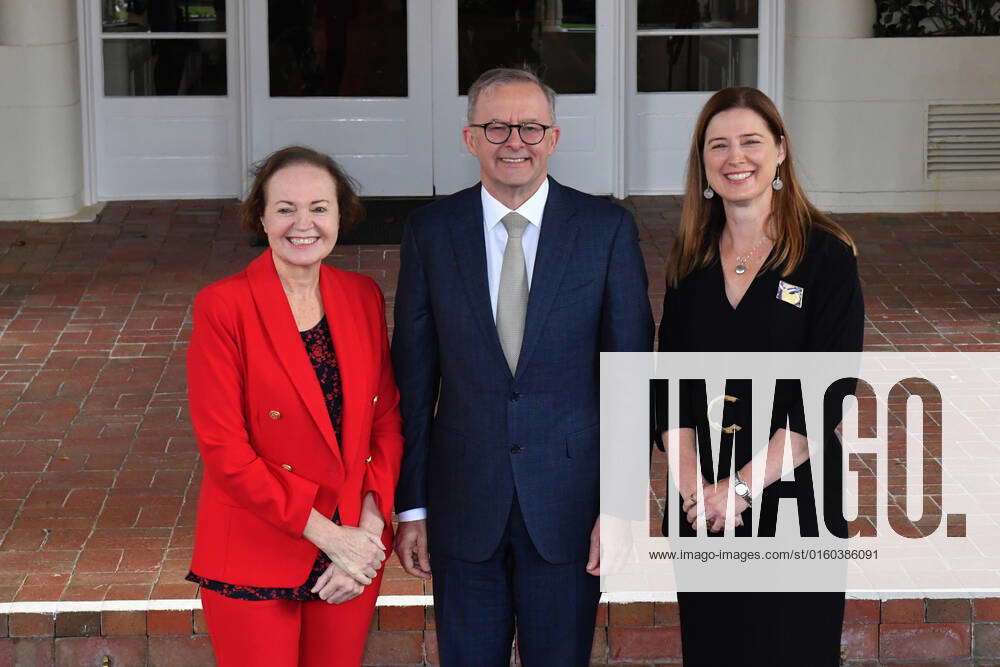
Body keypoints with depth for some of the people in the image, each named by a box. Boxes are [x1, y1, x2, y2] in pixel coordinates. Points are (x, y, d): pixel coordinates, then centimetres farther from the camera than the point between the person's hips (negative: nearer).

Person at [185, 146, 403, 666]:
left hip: (354, 550, 4)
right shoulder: (223, 306, -12)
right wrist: (330, 536, -15)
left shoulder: (362, 297, 3)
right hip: (255, 559, -4)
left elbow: (386, 420, 7)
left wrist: (369, 527, -8)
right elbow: (224, 449, -15)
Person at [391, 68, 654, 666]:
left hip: (569, 504, -1)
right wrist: (412, 506, 2)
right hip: (464, 505, 1)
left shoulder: (608, 229, -2)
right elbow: (413, 377, 4)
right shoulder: (431, 233, 1)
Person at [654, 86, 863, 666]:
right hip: (702, 507, 4)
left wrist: (744, 486, -16)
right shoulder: (691, 260, 7)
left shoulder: (826, 256, -6)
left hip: (794, 502, -4)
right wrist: (692, 483, -10)